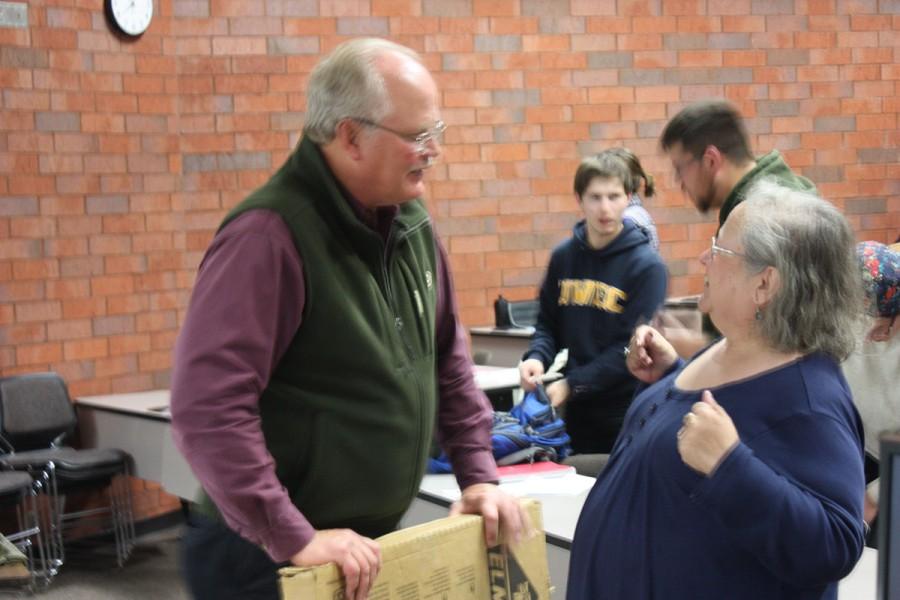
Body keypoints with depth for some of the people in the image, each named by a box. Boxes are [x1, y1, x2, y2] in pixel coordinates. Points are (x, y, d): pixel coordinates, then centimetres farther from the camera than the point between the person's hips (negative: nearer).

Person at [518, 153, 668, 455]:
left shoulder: (646, 265, -11)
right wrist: (536, 357, -9)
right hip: (577, 415, 4)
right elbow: (548, 322, 12)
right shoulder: (563, 256, 4)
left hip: (628, 416, -4)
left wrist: (572, 385, -19)